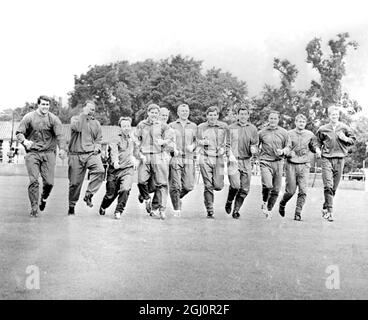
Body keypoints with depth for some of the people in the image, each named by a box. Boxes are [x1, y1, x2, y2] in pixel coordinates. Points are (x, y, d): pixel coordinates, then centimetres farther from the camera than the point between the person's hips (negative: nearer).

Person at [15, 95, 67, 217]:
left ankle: (43, 199, 29)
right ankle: (34, 208, 0)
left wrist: (62, 149, -26)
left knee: (49, 182, -2)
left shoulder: (53, 119, 2)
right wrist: (24, 141, -16)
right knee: (33, 181, -9)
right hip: (32, 153, -1)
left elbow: (60, 135, -9)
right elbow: (19, 133, 5)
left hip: (49, 153, 1)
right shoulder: (29, 117, 2)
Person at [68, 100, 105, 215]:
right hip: (76, 155, -2)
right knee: (75, 182, 2)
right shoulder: (75, 118, 6)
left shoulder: (96, 123, 16)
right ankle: (71, 205, 22)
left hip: (91, 153, 2)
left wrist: (97, 147, 4)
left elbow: (99, 139, 23)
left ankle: (88, 195, -14)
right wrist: (84, 115, -12)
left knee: (100, 170, -28)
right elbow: (76, 128, -17)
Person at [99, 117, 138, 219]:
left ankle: (118, 211, -6)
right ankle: (103, 207, 38)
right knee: (111, 193, 6)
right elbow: (113, 150, -26)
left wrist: (134, 160, 22)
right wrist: (115, 161, -43)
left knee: (125, 189, -22)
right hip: (115, 169, -3)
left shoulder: (132, 139, 12)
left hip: (128, 169, 3)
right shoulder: (116, 139, -7)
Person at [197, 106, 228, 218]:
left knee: (218, 186, -5)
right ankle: (210, 211, 4)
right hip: (205, 158, -1)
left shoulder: (224, 126, 6)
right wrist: (202, 142, -8)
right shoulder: (201, 127, 5)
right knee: (208, 186, -5)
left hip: (219, 158, 1)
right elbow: (197, 141, 13)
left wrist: (223, 148, -1)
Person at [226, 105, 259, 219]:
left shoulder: (253, 129, 10)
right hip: (234, 160, -3)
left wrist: (253, 149, -10)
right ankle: (229, 202, 12)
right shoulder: (231, 128, 5)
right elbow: (227, 143, 4)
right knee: (235, 185, -17)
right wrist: (231, 155, -11)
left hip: (246, 161, 3)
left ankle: (236, 210, 14)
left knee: (244, 189, 0)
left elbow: (255, 144, 13)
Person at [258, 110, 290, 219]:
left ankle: (269, 209, 23)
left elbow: (288, 148, 12)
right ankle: (264, 202, 6)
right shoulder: (262, 132, 6)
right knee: (267, 185, -22)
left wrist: (282, 151, -8)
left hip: (278, 162, 2)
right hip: (265, 162, -2)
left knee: (276, 190, 4)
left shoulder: (284, 132, 8)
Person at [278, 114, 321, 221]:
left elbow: (314, 145, 22)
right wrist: (287, 152, -15)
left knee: (303, 191, -8)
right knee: (291, 190, -2)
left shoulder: (310, 135, 8)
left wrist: (317, 150, 1)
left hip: (304, 165, 2)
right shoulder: (289, 134, 2)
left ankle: (298, 213, 2)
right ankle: (282, 204, 28)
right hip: (291, 165, -2)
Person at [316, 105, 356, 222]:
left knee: (334, 187, 7)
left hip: (340, 159, 2)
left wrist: (345, 139, -6)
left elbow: (353, 140, 12)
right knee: (328, 186, -14)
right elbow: (317, 142, 20)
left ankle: (325, 208, 24)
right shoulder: (323, 129, 5)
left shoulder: (344, 128, 6)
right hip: (327, 159, -2)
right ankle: (329, 211, -12)